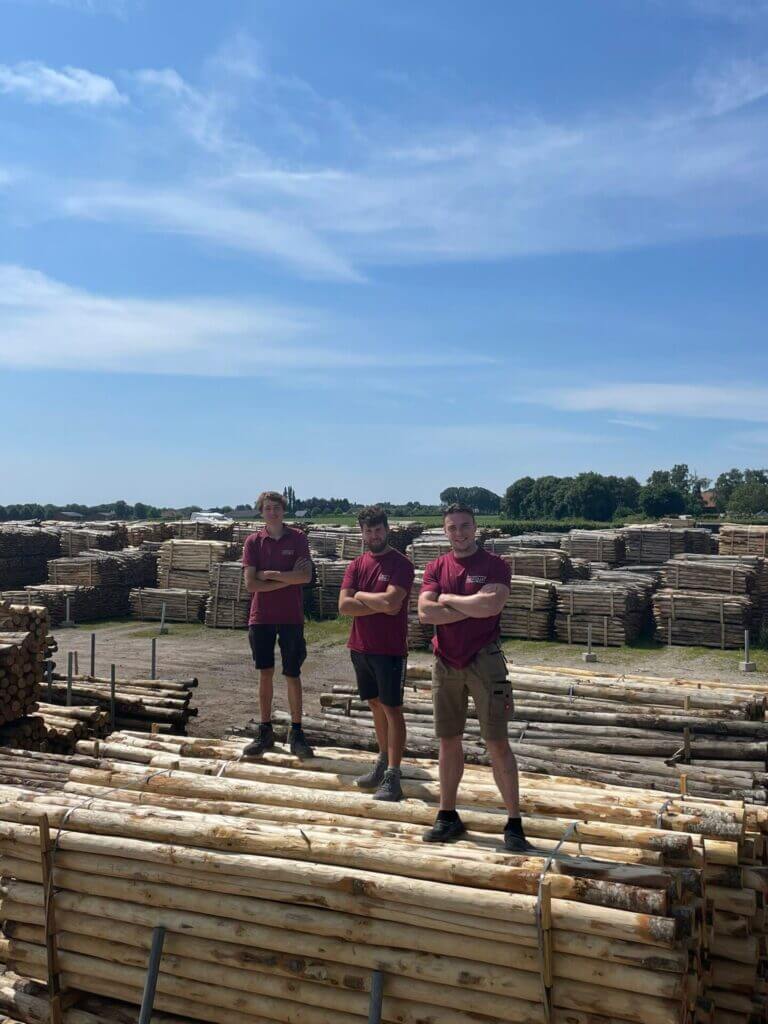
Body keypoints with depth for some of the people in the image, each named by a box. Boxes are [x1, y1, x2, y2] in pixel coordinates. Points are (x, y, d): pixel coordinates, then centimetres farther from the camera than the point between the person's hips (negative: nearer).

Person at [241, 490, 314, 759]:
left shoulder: (297, 538, -1)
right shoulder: (253, 541, 1)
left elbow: (306, 577, -12)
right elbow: (250, 584, -8)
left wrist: (270, 574, -13)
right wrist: (288, 579, -11)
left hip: (291, 617, -1)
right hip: (261, 616, 1)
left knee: (292, 674, 4)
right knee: (265, 673, 7)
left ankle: (296, 733, 13)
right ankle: (265, 732, 18)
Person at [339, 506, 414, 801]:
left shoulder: (400, 564, -10)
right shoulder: (356, 565, 6)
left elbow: (392, 603, -23)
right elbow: (344, 605, -5)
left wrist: (361, 595, -8)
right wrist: (380, 605, -14)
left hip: (390, 650, -6)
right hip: (361, 647, 6)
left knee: (392, 708, -1)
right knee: (375, 704, 16)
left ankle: (393, 777, 3)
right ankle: (383, 761, 29)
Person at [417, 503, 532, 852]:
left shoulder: (494, 565, -5)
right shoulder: (435, 568, 6)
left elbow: (491, 606, -22)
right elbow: (425, 612, -9)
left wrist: (448, 599, -10)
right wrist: (474, 606, -14)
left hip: (484, 662, -4)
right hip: (446, 663, 4)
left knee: (497, 743, -2)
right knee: (448, 741, 12)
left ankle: (514, 824, 6)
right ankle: (447, 816, 24)